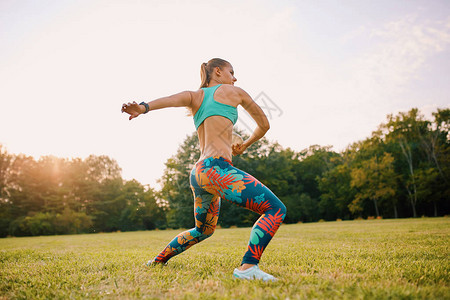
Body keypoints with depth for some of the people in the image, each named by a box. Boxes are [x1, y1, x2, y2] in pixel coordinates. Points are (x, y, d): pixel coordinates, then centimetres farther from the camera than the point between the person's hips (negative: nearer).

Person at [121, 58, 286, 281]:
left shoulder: (194, 97, 23)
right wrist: (244, 146, 38)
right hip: (216, 167, -7)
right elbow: (264, 124, 21)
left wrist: (144, 107, -21)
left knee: (203, 230, 30)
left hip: (198, 173, 8)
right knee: (275, 209, -11)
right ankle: (247, 267, -27)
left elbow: (172, 99, -1)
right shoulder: (234, 92, 13)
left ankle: (158, 260, 39)